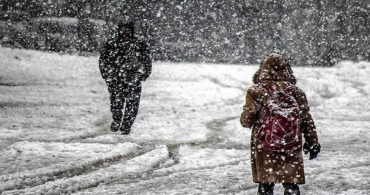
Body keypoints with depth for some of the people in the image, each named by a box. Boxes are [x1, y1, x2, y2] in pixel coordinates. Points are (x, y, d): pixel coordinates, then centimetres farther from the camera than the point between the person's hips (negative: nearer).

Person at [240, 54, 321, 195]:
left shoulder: (256, 91, -6)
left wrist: (245, 121, 16)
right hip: (292, 147, 2)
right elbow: (307, 120, 5)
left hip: (264, 147, -2)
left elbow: (247, 119, -8)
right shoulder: (296, 92, 3)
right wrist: (313, 142, 14)